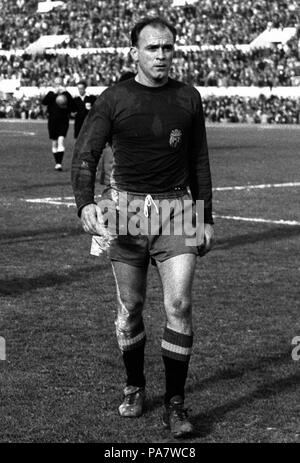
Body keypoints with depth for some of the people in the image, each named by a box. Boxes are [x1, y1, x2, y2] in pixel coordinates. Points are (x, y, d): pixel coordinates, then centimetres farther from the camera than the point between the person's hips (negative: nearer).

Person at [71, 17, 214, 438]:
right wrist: (86, 204, -28)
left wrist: (206, 218, 11)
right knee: (130, 307, 6)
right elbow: (85, 155, -10)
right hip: (126, 209, -1)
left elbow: (199, 161, 13)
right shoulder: (113, 100, -3)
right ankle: (134, 388, 28)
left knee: (179, 305, -9)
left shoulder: (188, 98, 5)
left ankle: (175, 404, 0)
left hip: (176, 210, 1)